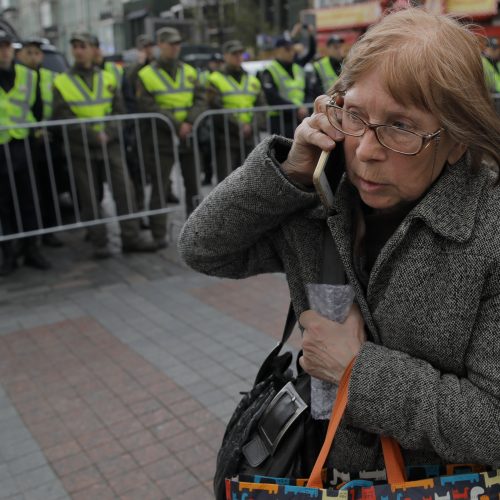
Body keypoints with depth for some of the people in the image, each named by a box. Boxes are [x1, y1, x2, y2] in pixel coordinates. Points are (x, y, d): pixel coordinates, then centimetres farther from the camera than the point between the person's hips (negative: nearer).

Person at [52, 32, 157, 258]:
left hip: (110, 145, 2)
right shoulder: (61, 82, 2)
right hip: (81, 149, -1)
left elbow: (119, 112, 5)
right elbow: (63, 119, -5)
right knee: (90, 198, 1)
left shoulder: (108, 78, 9)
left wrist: (107, 133, -13)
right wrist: (94, 135, -14)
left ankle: (131, 237, 3)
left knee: (124, 190, -4)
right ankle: (99, 243, 9)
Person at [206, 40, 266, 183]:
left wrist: (252, 125, -11)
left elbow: (261, 107, 8)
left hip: (249, 138, 5)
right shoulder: (215, 80, -1)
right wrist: (239, 126, -17)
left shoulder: (253, 80, 16)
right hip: (226, 139, -5)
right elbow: (216, 109, -12)